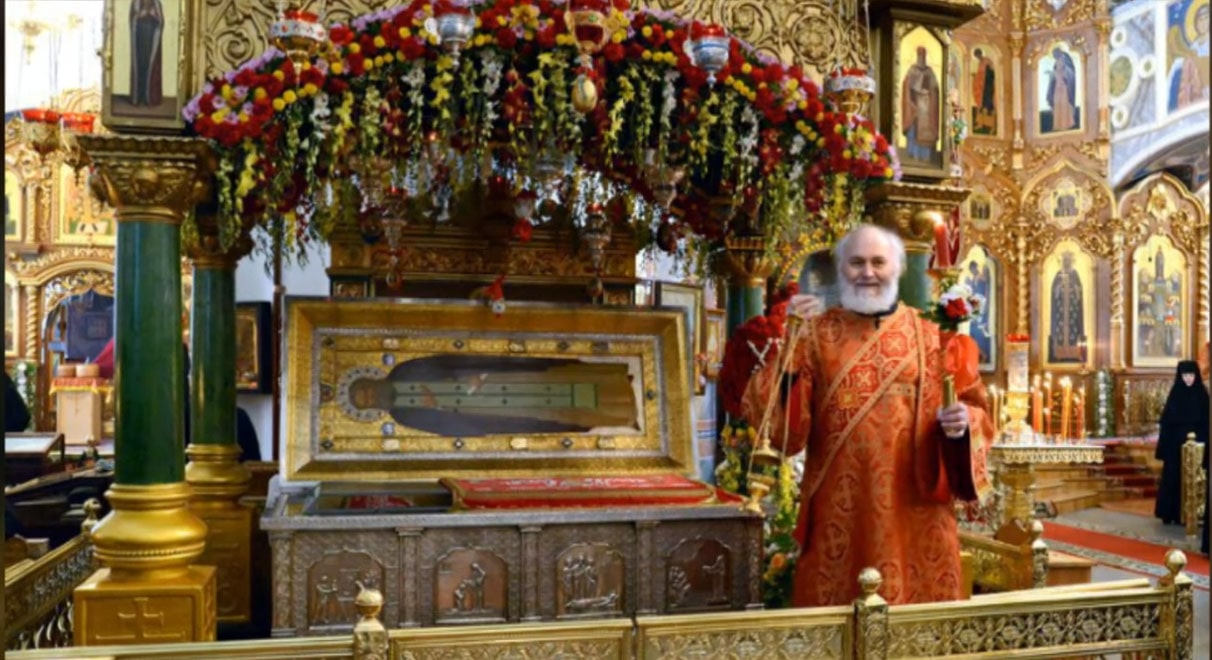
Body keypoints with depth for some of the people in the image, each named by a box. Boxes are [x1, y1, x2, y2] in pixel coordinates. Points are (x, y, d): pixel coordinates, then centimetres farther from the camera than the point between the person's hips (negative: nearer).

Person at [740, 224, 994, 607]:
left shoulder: (930, 335, 7)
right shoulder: (815, 333, 3)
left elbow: (975, 408, 8)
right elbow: (786, 424, -6)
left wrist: (962, 422, -15)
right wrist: (789, 348, -19)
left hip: (915, 509, 1)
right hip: (840, 509, -1)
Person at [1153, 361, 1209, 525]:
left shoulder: (1201, 394, 2)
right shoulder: (1175, 392, 1)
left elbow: (1206, 421, 2)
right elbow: (1166, 420, 0)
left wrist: (1203, 441, -8)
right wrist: (1165, 444, -6)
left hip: (1196, 443, 0)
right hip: (1176, 443, 0)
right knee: (1174, 477, 1)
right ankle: (1171, 512, 8)